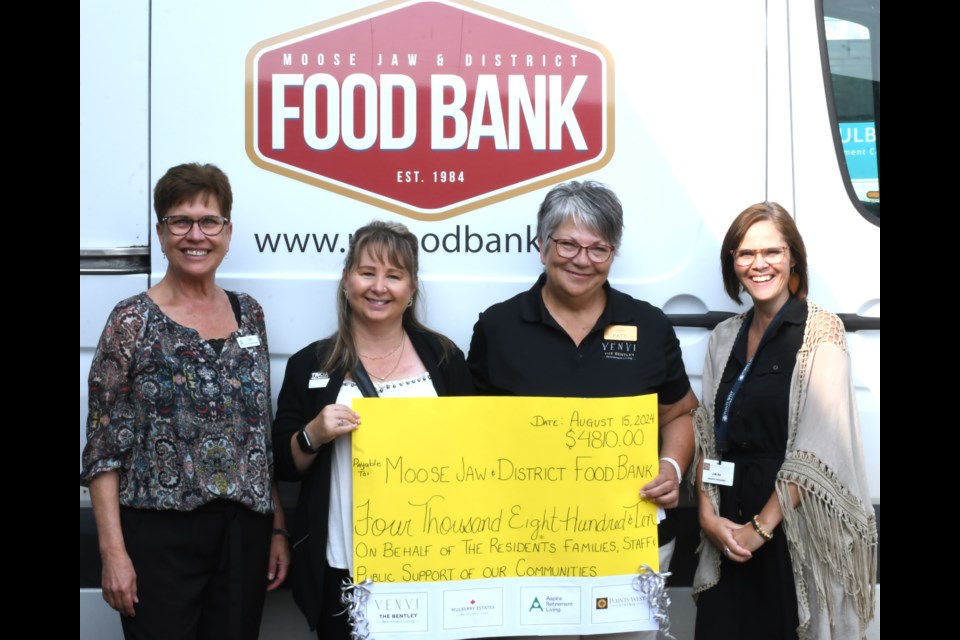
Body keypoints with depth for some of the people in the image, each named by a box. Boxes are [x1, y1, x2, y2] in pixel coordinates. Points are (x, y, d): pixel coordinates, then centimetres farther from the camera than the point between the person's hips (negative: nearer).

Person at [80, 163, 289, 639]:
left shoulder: (248, 313, 8)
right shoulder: (132, 322, -4)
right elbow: (103, 448, -6)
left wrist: (277, 528, 9)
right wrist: (114, 552, -12)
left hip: (244, 534, 4)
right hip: (160, 534, -4)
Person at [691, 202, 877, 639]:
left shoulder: (819, 331, -8)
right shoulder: (725, 337, 9)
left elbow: (817, 447, -14)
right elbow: (708, 434, 9)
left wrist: (762, 527, -15)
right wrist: (708, 514, -4)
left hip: (795, 529, -5)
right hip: (729, 529, 5)